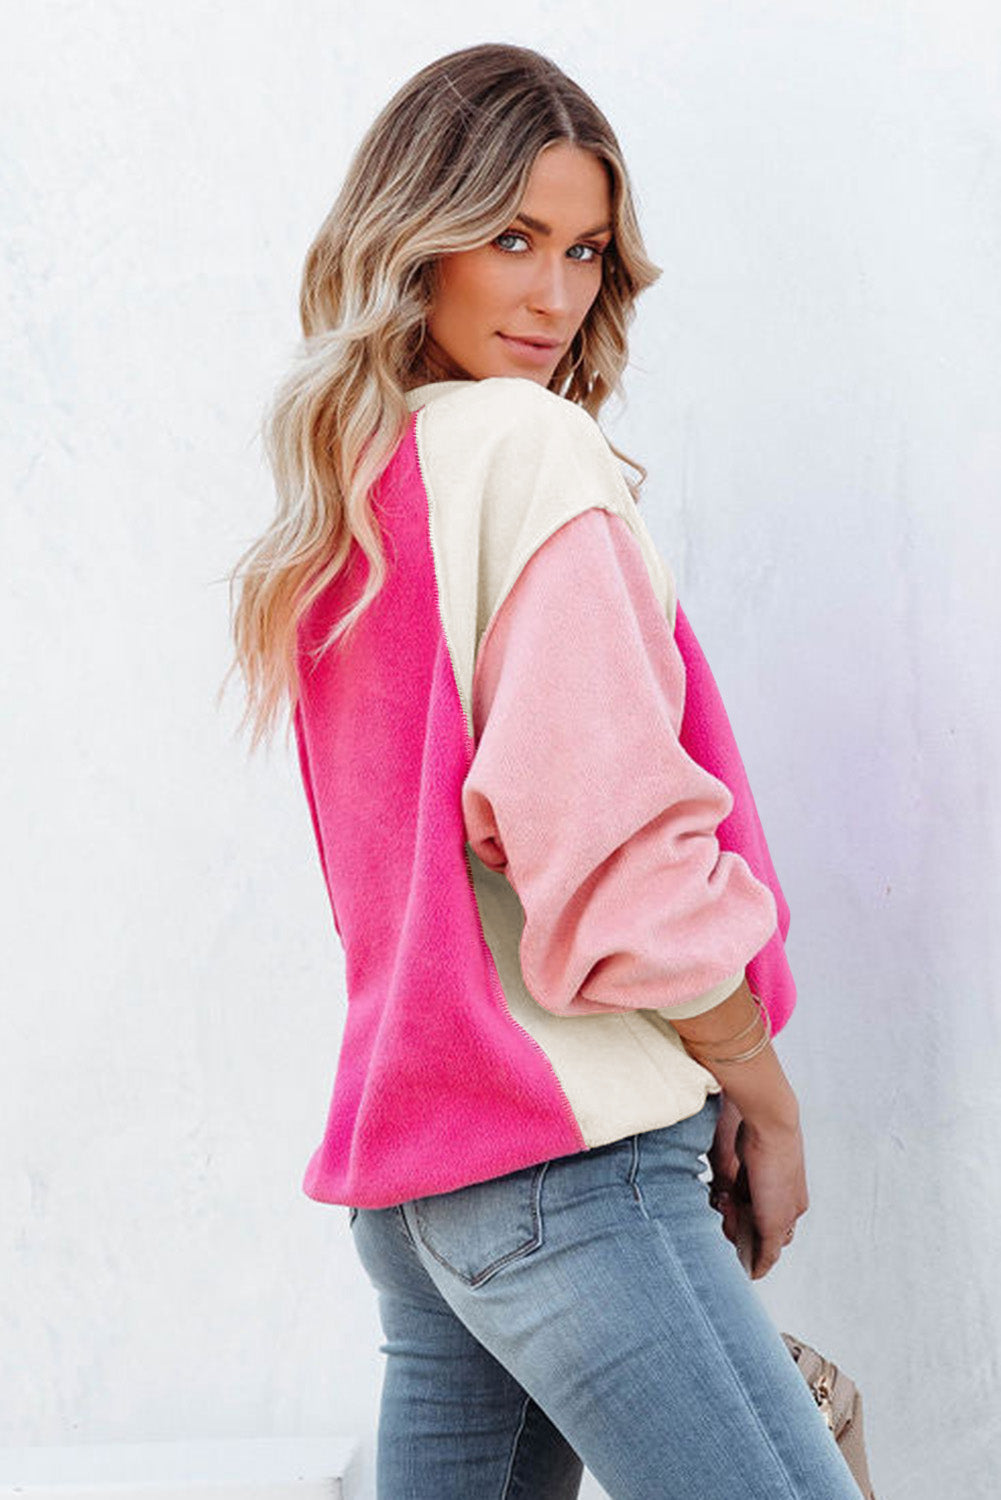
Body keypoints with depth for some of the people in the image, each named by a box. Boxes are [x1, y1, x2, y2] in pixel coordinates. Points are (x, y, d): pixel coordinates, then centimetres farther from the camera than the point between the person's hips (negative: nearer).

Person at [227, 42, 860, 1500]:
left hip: (412, 1146, 9)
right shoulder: (526, 445, -8)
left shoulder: (347, 495, 18)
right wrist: (765, 1097, -4)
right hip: (564, 1156, -9)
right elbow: (612, 827, -17)